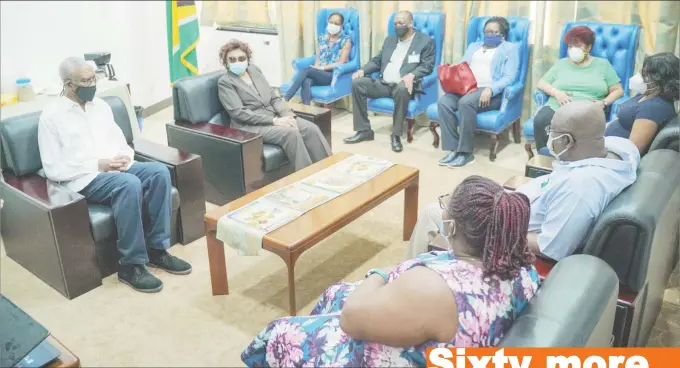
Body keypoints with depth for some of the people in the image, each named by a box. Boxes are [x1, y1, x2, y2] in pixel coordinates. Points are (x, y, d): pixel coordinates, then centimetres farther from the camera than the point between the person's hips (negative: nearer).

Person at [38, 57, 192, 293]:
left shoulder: (101, 106, 15)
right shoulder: (51, 116, -2)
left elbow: (122, 143, 19)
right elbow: (53, 170, -7)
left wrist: (125, 158, -6)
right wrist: (97, 165, -15)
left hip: (118, 169, 6)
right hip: (85, 179, -6)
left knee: (159, 172, -24)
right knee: (130, 184, -37)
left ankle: (157, 248, -15)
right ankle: (131, 265, -26)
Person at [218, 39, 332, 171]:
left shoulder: (254, 70, 15)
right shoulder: (225, 82, -2)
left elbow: (274, 97, 14)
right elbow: (239, 113, -14)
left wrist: (287, 115, -7)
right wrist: (274, 120, -20)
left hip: (274, 116, 6)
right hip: (250, 125, -6)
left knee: (311, 129, -18)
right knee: (291, 132, -31)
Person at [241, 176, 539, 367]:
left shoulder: (433, 288, -40)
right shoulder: (522, 266, -15)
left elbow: (352, 318, -27)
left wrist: (376, 277, -11)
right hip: (431, 342, 9)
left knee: (281, 334, 14)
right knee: (336, 293, 28)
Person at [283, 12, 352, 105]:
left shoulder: (345, 40, 2)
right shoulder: (322, 38, 18)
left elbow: (341, 63, -6)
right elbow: (318, 58, 17)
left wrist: (322, 68, -14)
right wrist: (316, 68, -6)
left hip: (334, 75, -4)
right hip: (319, 74, 4)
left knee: (306, 70, -29)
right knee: (306, 82, -33)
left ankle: (284, 100, -33)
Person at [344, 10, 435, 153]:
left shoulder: (425, 41, 4)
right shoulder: (389, 40, 21)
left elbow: (427, 66, -5)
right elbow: (377, 61, 21)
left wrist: (412, 75, -25)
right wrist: (363, 70, 0)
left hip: (403, 85, -5)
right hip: (383, 83, 6)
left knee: (402, 89, -41)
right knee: (357, 83, -18)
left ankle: (396, 135, -26)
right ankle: (364, 130, -13)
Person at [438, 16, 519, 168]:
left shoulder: (510, 49, 11)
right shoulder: (474, 46, 28)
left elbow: (509, 77, -3)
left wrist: (490, 90, -22)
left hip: (491, 92, -5)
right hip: (466, 87, 5)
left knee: (466, 102, -36)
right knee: (443, 102, -26)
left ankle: (466, 152, -25)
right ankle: (454, 148, -23)